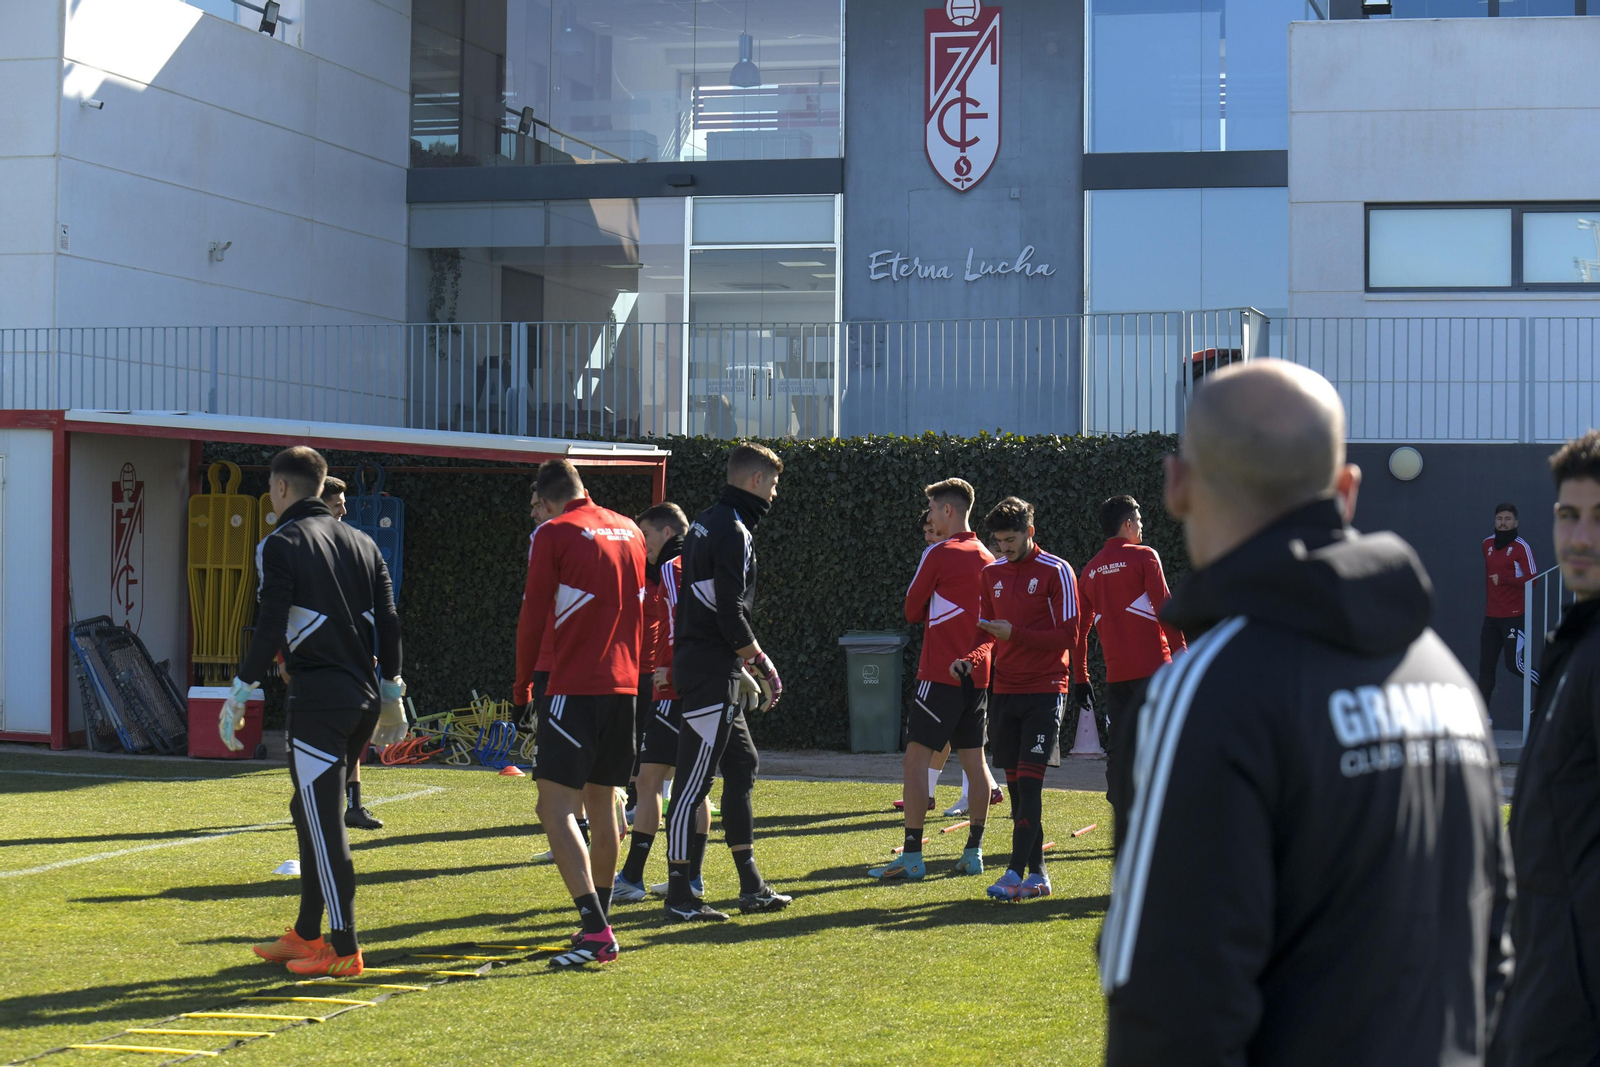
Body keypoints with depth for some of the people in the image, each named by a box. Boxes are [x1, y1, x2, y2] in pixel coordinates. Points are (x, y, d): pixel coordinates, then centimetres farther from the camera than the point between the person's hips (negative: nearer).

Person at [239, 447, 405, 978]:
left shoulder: (281, 544, -5)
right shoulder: (361, 542, 14)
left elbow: (270, 630, -13)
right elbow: (389, 624, 12)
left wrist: (239, 695, -7)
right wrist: (391, 695, 18)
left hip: (318, 700, -7)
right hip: (365, 697, 7)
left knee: (324, 822, -5)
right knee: (310, 810, 18)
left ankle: (344, 949, -7)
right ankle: (307, 935, 24)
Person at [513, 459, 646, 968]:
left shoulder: (554, 533, -5)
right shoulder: (630, 530, 13)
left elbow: (533, 616, -6)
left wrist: (523, 683, 6)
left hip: (575, 687, -7)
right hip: (624, 684, 7)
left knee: (556, 808, -10)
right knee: (602, 805, 17)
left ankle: (595, 930, -22)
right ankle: (600, 920, 24)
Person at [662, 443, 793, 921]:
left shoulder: (705, 523, 17)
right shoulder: (733, 531, -14)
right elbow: (731, 614, -20)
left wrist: (743, 667, 18)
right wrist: (761, 664, -8)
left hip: (702, 665, 11)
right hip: (712, 672, -11)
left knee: (742, 766, 15)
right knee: (694, 781, -7)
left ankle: (752, 887, 20)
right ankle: (679, 897, -4)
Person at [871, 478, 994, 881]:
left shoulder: (938, 554, -9)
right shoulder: (987, 558, 11)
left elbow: (912, 610, -3)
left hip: (941, 674, -7)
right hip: (978, 673, 7)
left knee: (916, 758, -6)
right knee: (974, 760, 10)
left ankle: (911, 857, -10)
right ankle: (973, 853, 12)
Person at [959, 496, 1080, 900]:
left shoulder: (1056, 572, -6)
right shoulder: (991, 574, 11)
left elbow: (1068, 636, -9)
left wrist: (1016, 633, -19)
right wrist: (971, 659, -5)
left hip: (1044, 690, -6)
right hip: (1005, 689, 6)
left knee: (1029, 781, -12)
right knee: (1015, 784, 5)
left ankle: (1017, 874, -15)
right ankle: (1036, 874, 9)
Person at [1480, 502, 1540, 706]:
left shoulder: (1521, 547, -9)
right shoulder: (1487, 544, 11)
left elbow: (1533, 579, -15)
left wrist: (1504, 580, -24)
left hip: (1514, 616, -6)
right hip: (1491, 616, 6)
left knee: (1515, 664, -7)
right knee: (1485, 666, 4)